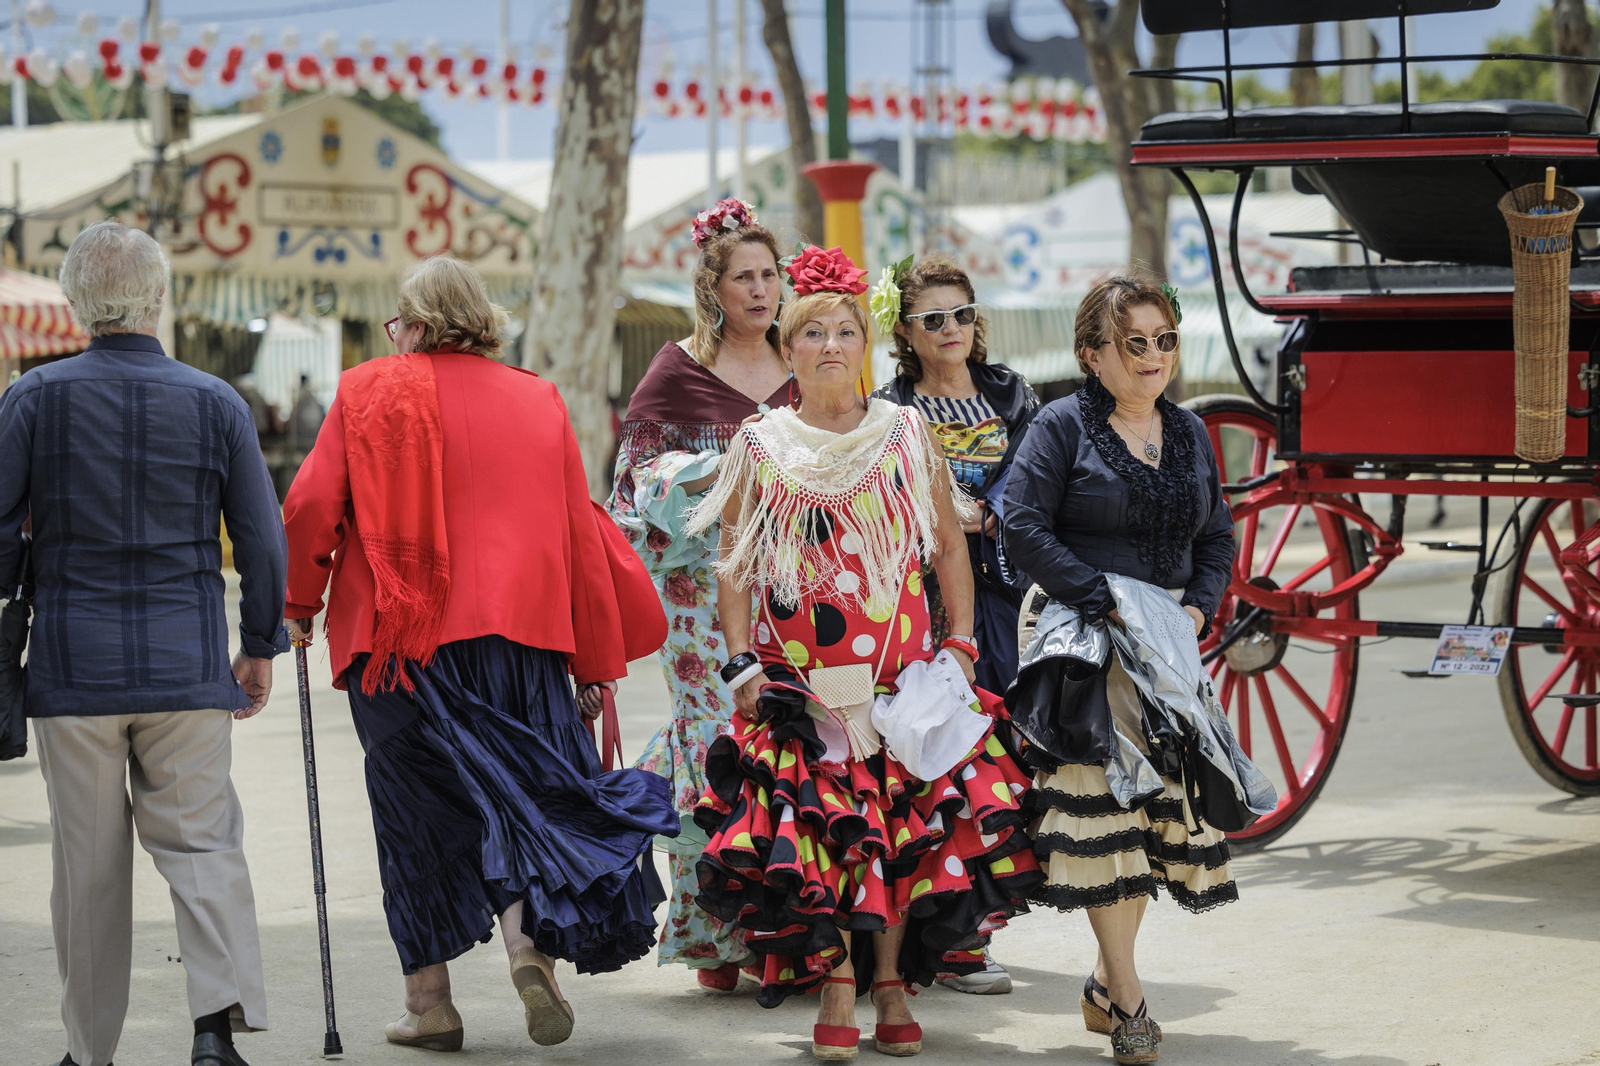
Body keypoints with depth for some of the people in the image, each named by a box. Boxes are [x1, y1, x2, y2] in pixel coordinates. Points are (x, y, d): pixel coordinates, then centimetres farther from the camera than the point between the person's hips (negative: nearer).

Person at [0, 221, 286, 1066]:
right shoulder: (215, 403, 1)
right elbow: (262, 541, 3)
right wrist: (259, 647, 14)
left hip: (73, 666, 0)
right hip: (187, 668, 0)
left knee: (87, 862, 8)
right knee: (203, 844, 4)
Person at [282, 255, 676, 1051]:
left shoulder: (367, 391, 4)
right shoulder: (538, 401, 11)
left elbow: (312, 503, -2)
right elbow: (580, 534, 9)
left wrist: (299, 605, 13)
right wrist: (597, 667, 12)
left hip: (398, 633, -1)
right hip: (519, 629, 2)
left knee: (415, 806, 7)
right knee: (526, 791, 10)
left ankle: (428, 999, 9)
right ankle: (529, 940, -15)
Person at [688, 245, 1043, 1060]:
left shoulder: (906, 433, 8)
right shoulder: (760, 447, 6)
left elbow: (948, 545, 11)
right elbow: (732, 565, 6)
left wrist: (960, 642, 3)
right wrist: (743, 663, -3)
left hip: (901, 671, 1)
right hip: (800, 675, -1)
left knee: (905, 823, -2)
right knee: (812, 826, -9)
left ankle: (891, 984, 8)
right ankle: (836, 987, -1)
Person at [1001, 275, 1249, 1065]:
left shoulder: (1189, 432, 14)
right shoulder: (1062, 427, -5)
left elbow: (1217, 536, 17)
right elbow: (1024, 529, -12)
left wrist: (1197, 608, -2)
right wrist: (1106, 602, -17)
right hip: (1089, 644, -6)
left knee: (1160, 800, 6)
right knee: (1103, 801, -9)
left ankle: (1105, 984, 20)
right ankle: (1127, 999, -3)